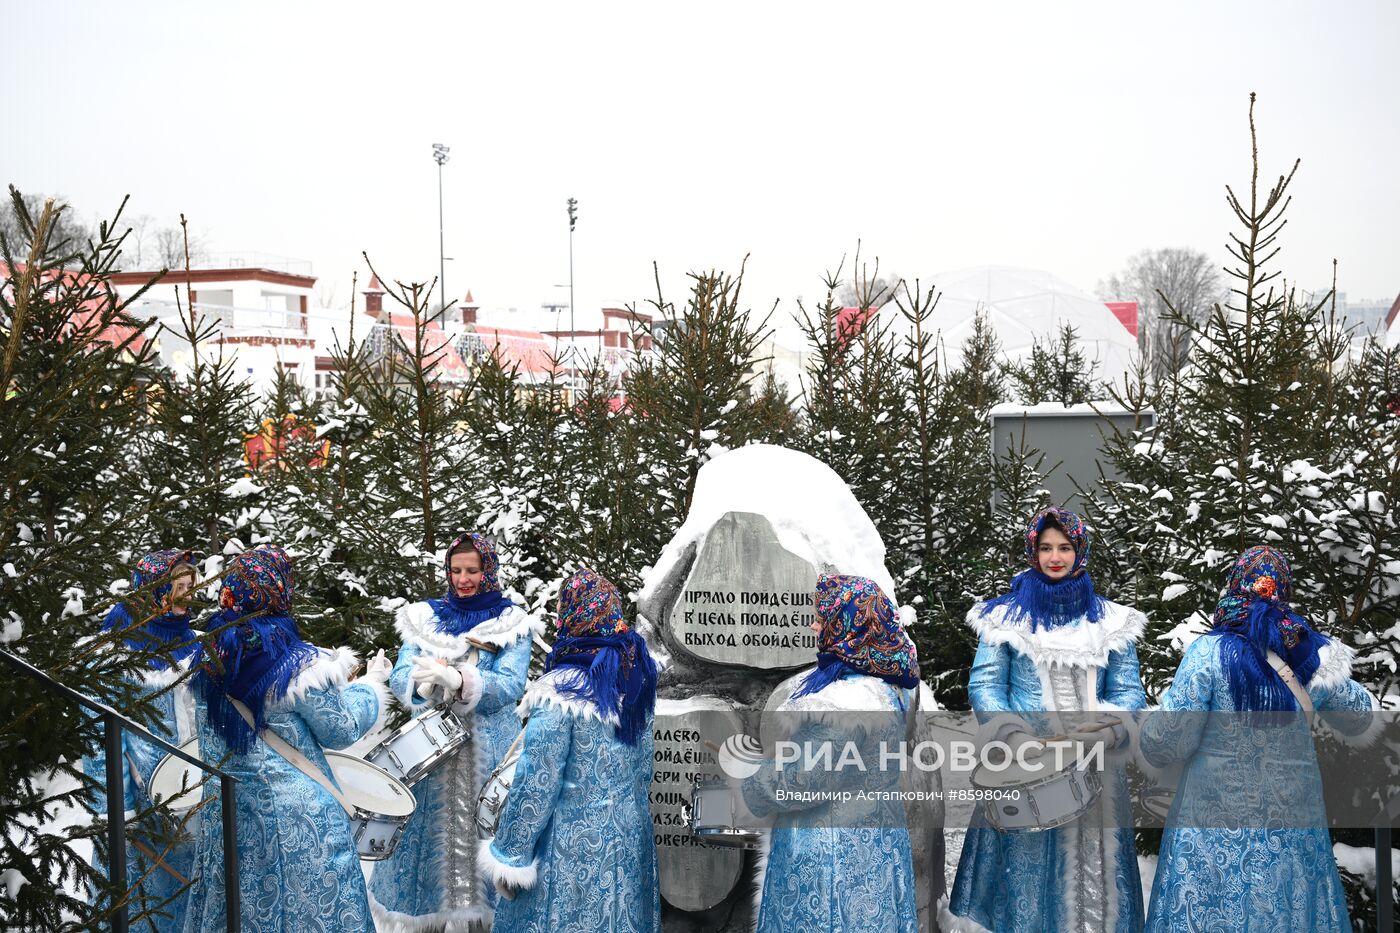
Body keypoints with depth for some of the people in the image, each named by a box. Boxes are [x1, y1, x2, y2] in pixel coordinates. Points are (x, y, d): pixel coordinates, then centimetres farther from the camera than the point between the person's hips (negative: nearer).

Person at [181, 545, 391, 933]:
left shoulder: (212, 656, -3)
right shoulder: (301, 665, -21)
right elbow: (341, 730, -10)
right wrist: (371, 683, 5)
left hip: (227, 807, 6)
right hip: (294, 815, -6)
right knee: (304, 901, 8)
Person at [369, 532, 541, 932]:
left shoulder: (512, 623, 0)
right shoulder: (424, 617, 8)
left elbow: (511, 685, -12)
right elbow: (399, 678, 0)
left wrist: (460, 680, -28)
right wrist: (425, 678, -23)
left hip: (488, 749, -2)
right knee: (431, 832, 5)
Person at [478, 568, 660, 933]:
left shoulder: (560, 691, -20)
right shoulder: (636, 673, -1)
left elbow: (537, 785, -18)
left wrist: (510, 856, -8)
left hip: (573, 842, -6)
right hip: (630, 831, 6)